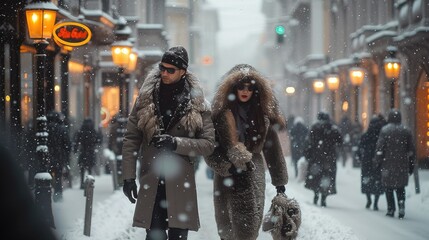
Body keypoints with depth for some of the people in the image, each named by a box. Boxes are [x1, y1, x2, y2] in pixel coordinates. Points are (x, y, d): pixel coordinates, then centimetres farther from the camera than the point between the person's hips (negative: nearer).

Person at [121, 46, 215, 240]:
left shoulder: (198, 105, 2)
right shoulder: (145, 99, 6)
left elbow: (208, 144, 0)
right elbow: (131, 139, 7)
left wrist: (176, 143, -15)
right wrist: (128, 176, 1)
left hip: (181, 182, -1)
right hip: (151, 182, 1)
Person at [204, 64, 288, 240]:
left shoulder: (262, 114, 5)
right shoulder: (221, 113, -2)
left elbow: (272, 148, 8)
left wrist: (279, 180, 9)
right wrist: (226, 168, -15)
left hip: (253, 174, 1)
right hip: (227, 176, -1)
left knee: (250, 224, -8)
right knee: (227, 225, 6)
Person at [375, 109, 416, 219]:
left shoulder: (384, 130, -5)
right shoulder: (406, 131, 5)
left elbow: (379, 148, -8)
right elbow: (411, 150, 7)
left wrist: (378, 162, -1)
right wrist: (411, 165, 13)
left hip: (388, 165, -3)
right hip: (402, 165, 3)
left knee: (388, 187, 6)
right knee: (400, 187, 11)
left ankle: (391, 209, 3)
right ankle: (401, 206, -8)